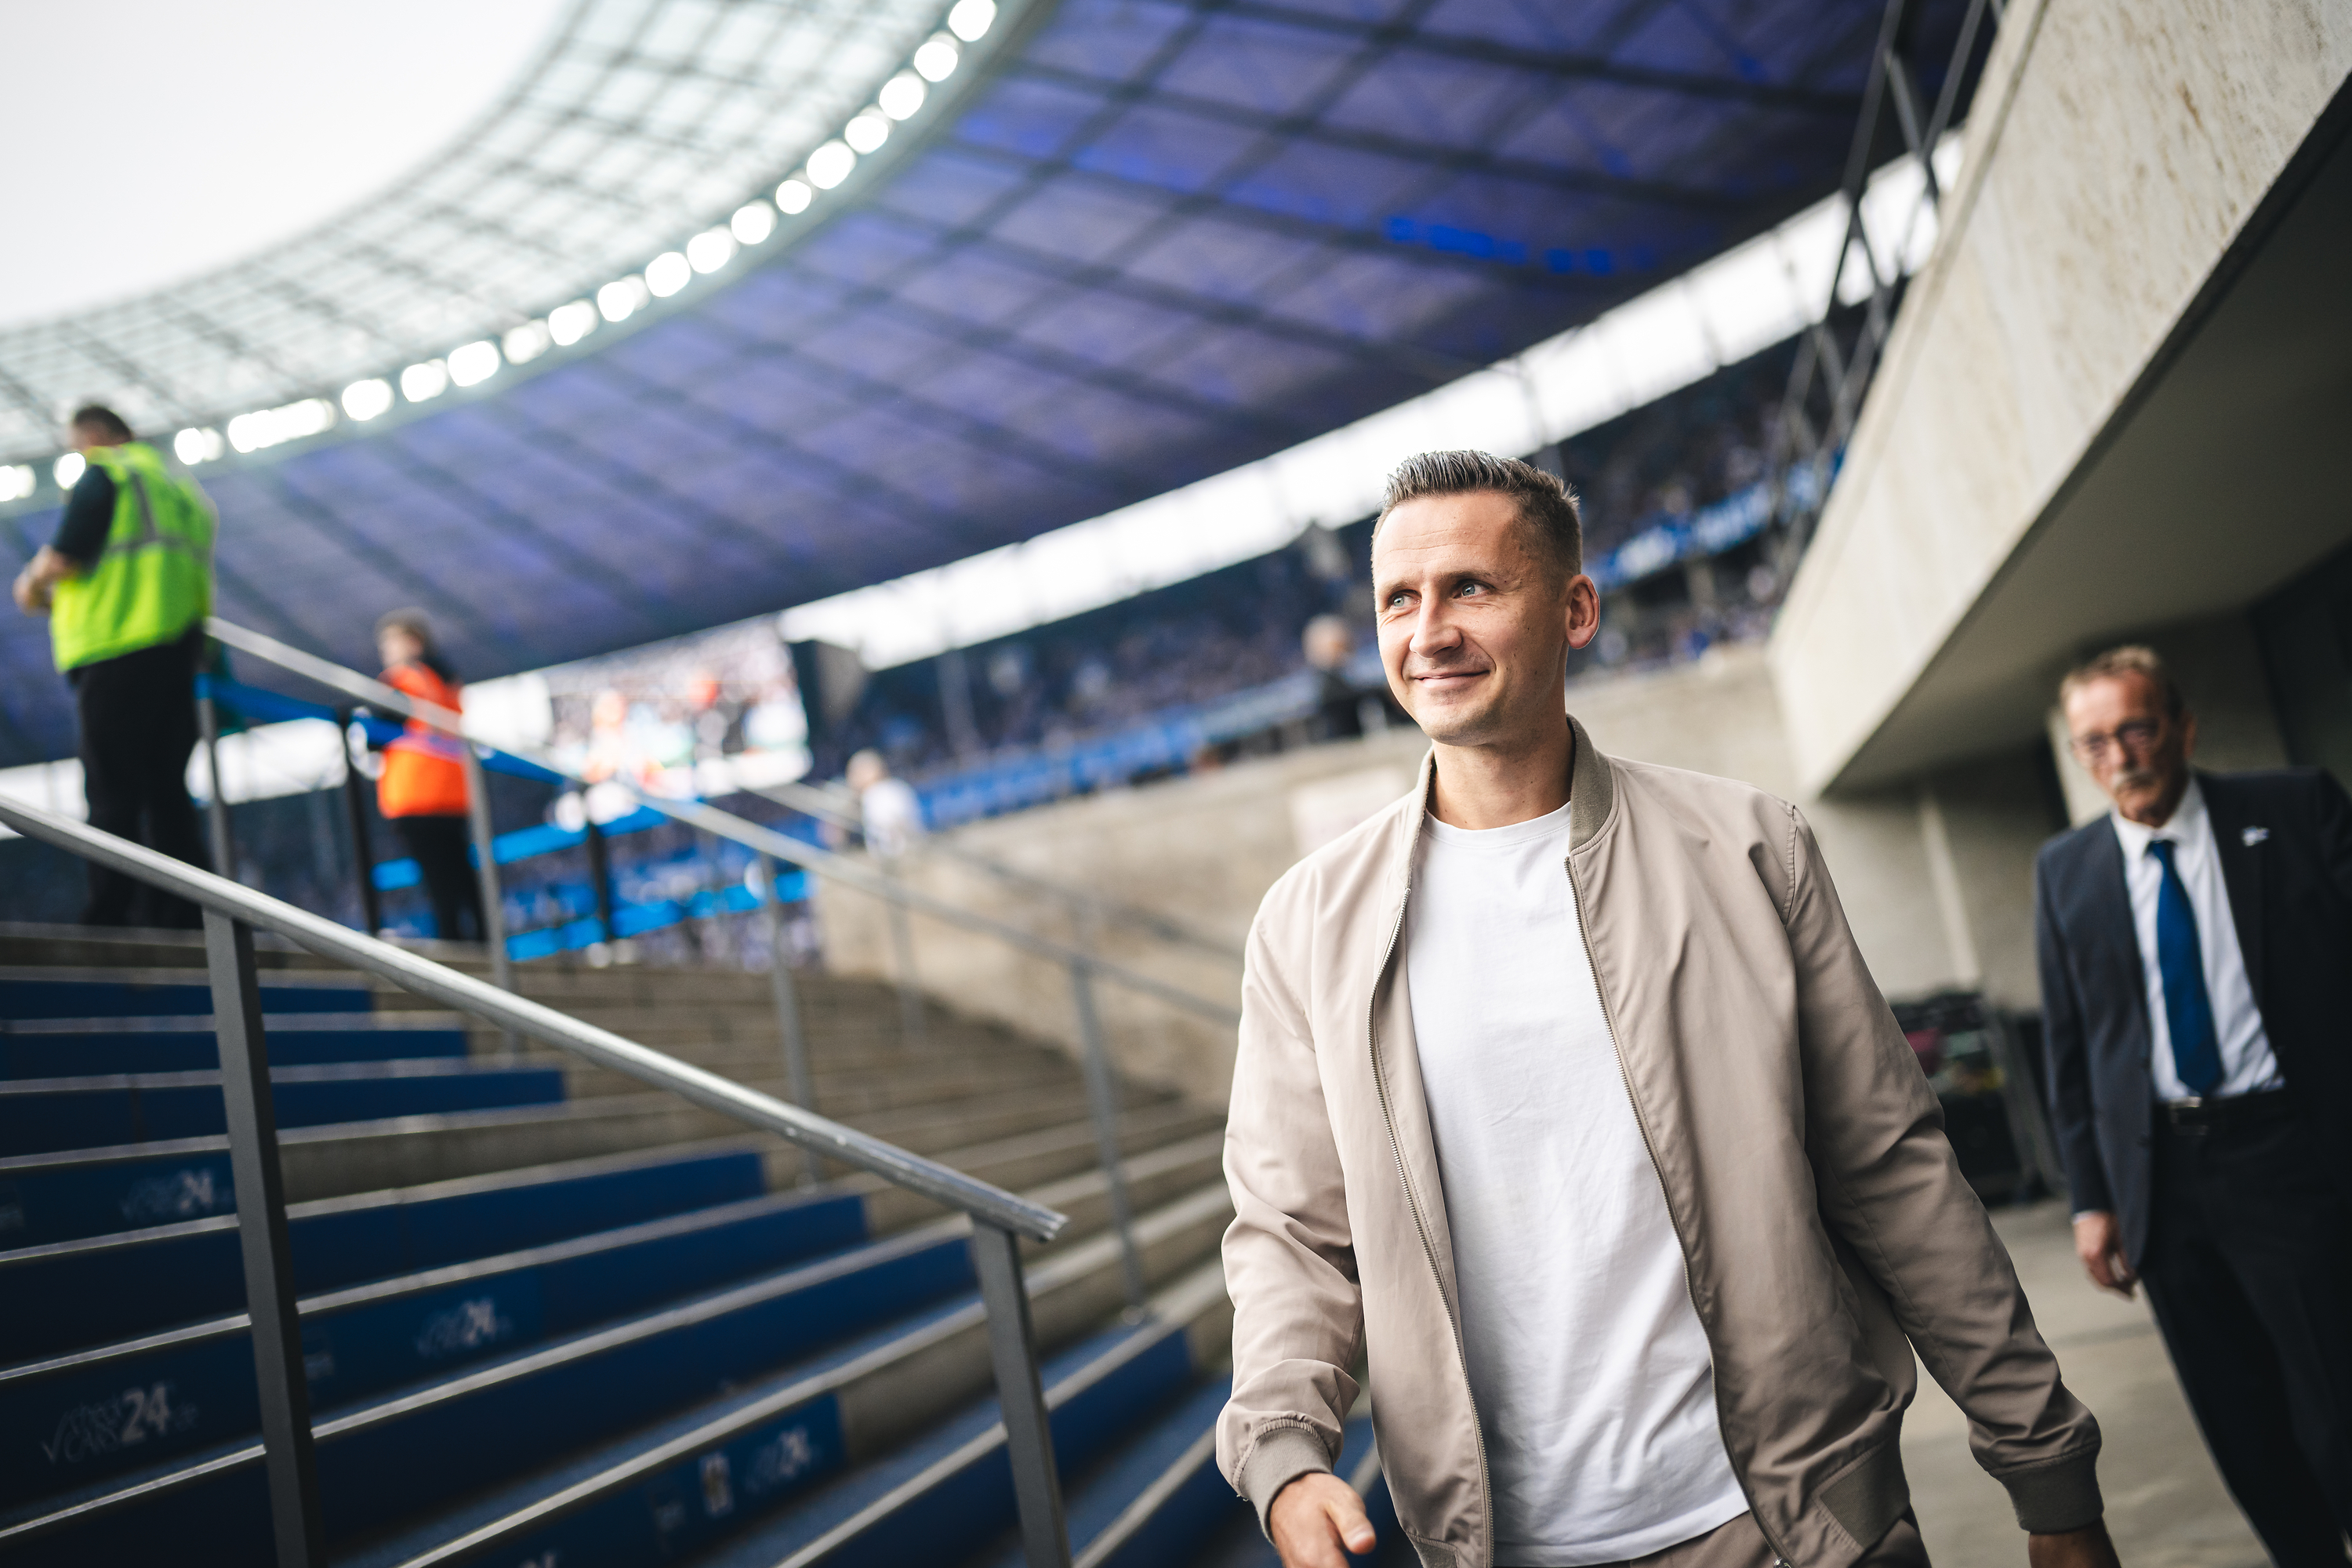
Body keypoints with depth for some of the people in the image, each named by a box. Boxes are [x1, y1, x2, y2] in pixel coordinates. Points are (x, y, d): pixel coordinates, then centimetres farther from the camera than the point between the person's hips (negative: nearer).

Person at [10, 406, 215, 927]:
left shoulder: (105, 474, 1)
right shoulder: (181, 488, 24)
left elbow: (62, 559, -10)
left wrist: (32, 583, 13)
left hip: (117, 650, -7)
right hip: (179, 652, 7)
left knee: (111, 796, -7)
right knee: (166, 792, 7)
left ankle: (110, 919, -10)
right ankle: (183, 917, 4)